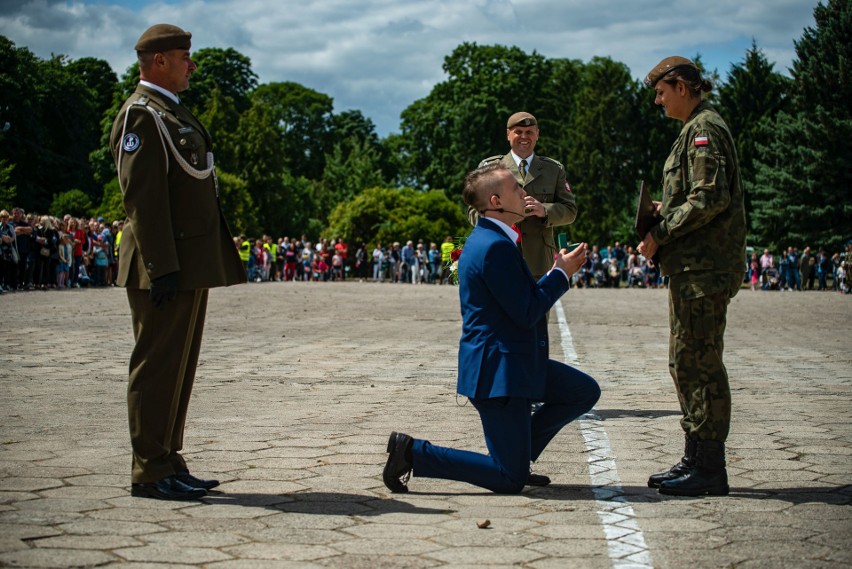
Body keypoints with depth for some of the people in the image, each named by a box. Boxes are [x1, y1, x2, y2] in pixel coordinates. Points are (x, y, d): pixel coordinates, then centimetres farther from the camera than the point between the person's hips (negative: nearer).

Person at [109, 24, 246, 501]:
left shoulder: (173, 112, 21)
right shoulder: (142, 114, -10)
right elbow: (142, 197, -18)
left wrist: (214, 262, 21)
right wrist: (162, 267, -23)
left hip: (190, 266, 10)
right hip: (167, 267, -10)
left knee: (180, 368, 12)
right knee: (158, 367, -5)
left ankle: (170, 464, 19)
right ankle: (151, 473, 1)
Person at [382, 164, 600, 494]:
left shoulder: (489, 239, 13)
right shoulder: (495, 247, -21)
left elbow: (522, 299, 18)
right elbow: (527, 313, -21)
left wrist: (555, 273, 8)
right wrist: (560, 274, -8)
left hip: (514, 363, 10)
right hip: (498, 371, -10)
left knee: (585, 392, 15)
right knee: (510, 481, -5)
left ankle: (517, 454, 19)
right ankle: (413, 452, -2)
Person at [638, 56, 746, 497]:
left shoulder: (704, 128, -11)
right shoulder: (697, 129, 20)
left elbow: (710, 198, -21)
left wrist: (661, 234, -15)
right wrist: (667, 212, 10)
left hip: (704, 265, -11)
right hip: (693, 266, 11)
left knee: (699, 362, -8)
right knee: (686, 363, 14)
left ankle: (709, 469, -3)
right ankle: (695, 459, 21)